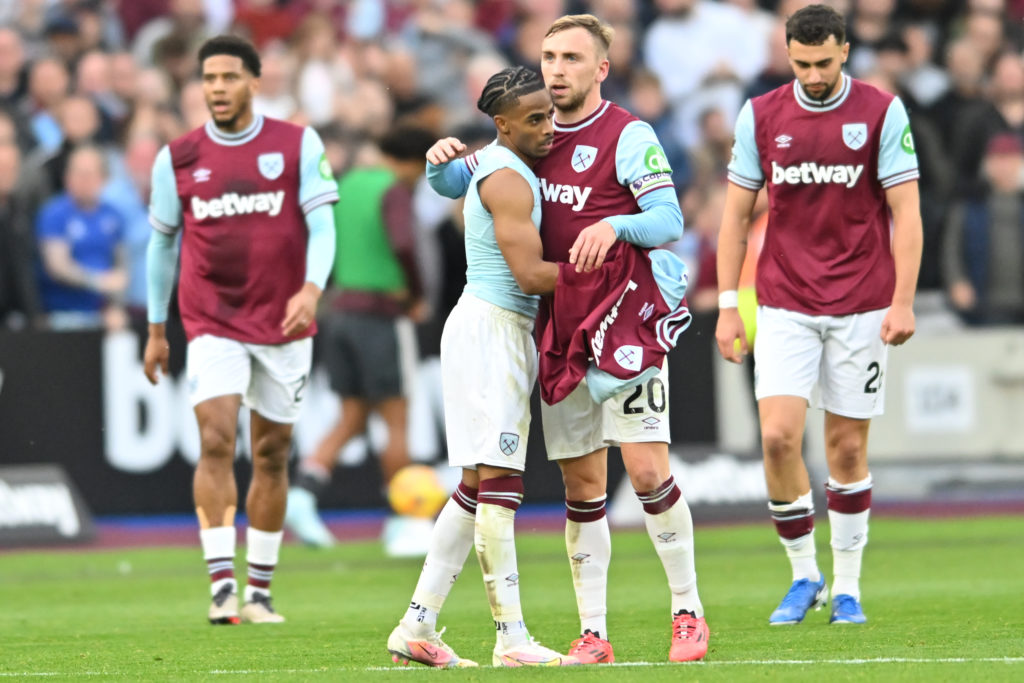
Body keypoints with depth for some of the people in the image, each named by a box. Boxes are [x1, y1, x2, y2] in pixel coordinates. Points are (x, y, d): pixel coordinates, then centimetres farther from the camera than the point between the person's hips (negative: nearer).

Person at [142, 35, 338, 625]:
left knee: (272, 454, 7)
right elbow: (163, 241, 13)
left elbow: (322, 224, -6)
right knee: (216, 441, -17)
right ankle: (223, 587, -21)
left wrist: (311, 288, -24)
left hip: (284, 324, 0)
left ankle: (260, 591, 17)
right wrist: (156, 329, 16)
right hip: (212, 325, 0)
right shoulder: (177, 158, 3)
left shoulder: (299, 145, -1)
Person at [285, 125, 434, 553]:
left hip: (342, 310, 7)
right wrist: (417, 295, -14)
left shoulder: (349, 184, 12)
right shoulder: (395, 191, -12)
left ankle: (302, 494, -9)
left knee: (351, 419, 11)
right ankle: (401, 526, 8)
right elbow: (404, 245, -28)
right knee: (395, 421, 3)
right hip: (382, 317, -7)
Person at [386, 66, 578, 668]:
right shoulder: (508, 180, -15)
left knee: (480, 483, 12)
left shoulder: (510, 170, 16)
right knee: (498, 480, -10)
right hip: (489, 328, -11)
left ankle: (417, 626, 14)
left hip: (507, 332, 11)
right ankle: (512, 639, -12)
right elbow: (529, 275, -19)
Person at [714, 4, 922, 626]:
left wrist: (903, 301, -10)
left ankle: (847, 586, 16)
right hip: (784, 306, 1)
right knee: (779, 436, -12)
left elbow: (905, 211, -3)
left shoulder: (882, 113, -3)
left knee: (848, 448, 3)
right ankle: (804, 574, 6)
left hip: (861, 306, -1)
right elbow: (737, 213, 8)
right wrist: (728, 306, 3)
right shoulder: (760, 116, 3)